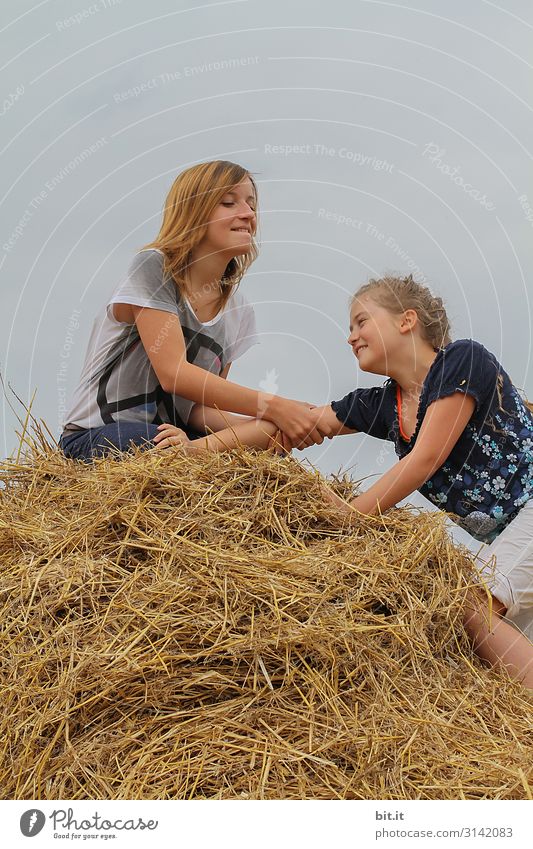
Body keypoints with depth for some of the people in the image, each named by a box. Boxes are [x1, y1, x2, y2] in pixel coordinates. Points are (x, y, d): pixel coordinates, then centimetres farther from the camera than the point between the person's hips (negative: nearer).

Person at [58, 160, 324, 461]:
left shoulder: (239, 312, 4)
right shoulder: (153, 267, -13)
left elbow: (199, 408, 0)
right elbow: (174, 373, -24)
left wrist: (258, 425, -20)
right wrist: (273, 407, -27)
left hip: (169, 435, 6)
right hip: (97, 437, -5)